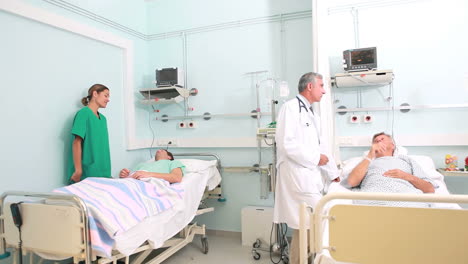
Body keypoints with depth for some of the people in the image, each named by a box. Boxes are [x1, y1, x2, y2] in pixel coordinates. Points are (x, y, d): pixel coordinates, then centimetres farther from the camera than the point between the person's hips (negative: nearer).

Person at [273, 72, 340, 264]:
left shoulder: (311, 114, 21)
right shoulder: (291, 107, -7)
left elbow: (320, 146, 23)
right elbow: (286, 143, -17)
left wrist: (333, 173, 23)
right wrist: (315, 159, -10)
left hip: (312, 175, 8)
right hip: (297, 174, -8)